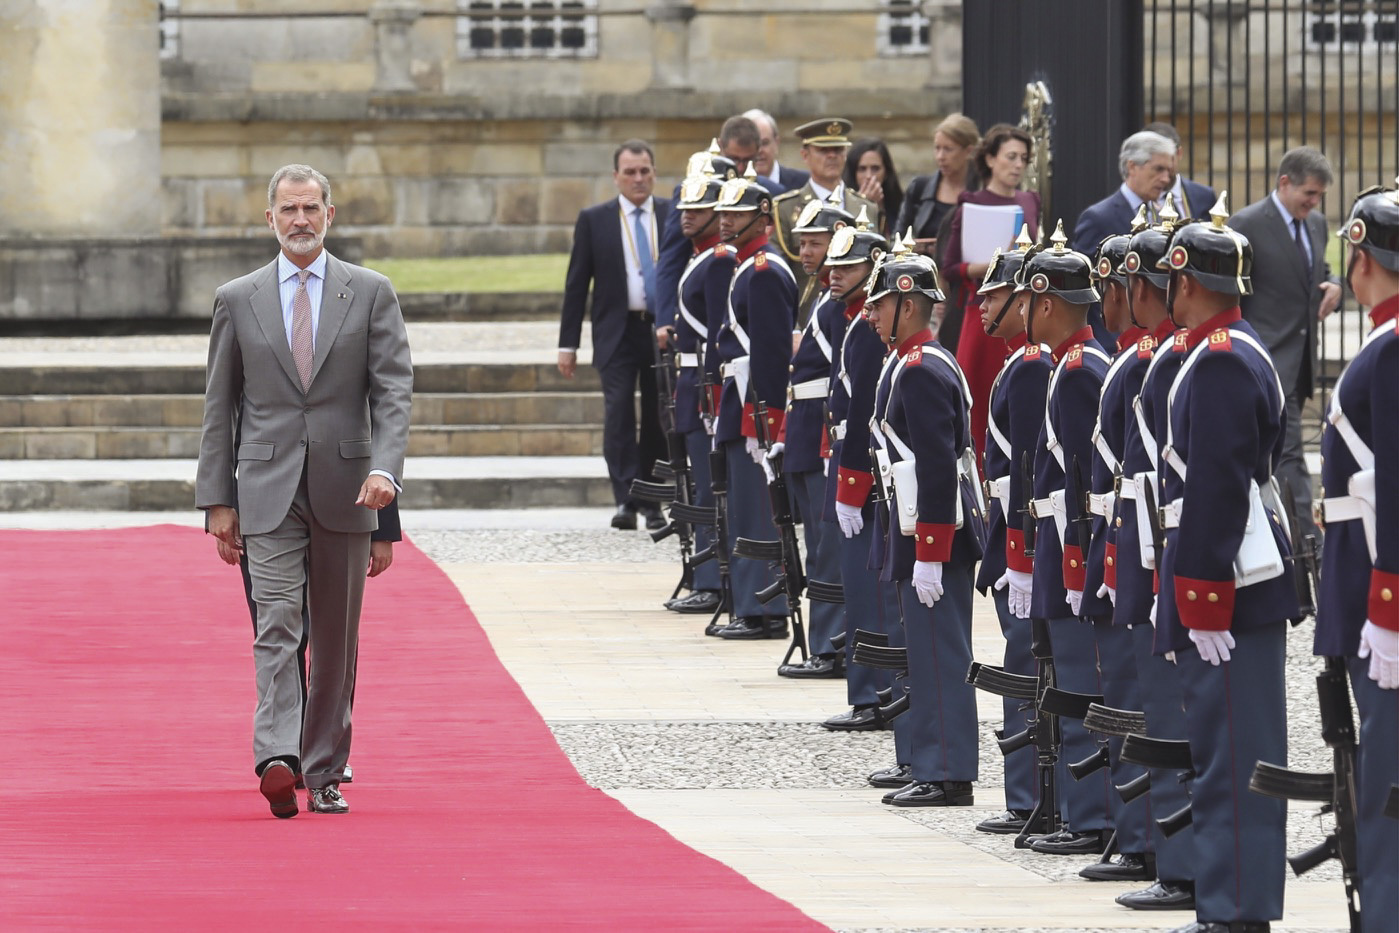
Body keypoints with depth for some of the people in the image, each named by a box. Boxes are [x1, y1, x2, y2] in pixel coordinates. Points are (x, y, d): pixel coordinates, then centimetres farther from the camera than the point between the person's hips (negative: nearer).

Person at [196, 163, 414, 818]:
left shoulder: (370, 293, 5)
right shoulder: (237, 300, 7)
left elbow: (393, 390, -2)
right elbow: (220, 407, 9)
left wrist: (385, 467, -17)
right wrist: (217, 499, 3)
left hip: (345, 489, 1)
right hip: (268, 491, -1)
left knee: (337, 638, 7)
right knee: (276, 624, -13)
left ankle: (325, 772, 16)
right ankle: (277, 759, -26)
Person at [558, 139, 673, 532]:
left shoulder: (675, 216, 6)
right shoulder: (594, 220, 4)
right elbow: (576, 284, 5)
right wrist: (568, 343, 1)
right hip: (617, 333, -1)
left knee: (659, 420, 5)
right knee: (619, 412, -15)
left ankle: (652, 503, 15)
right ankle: (626, 500, -18)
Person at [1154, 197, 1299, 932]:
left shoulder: (1221, 363, -16)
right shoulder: (1235, 354, 16)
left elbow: (1218, 491, -21)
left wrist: (1207, 604, -22)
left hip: (1228, 594, -11)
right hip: (1237, 588, 11)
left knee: (1234, 755, -8)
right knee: (1228, 753, 13)